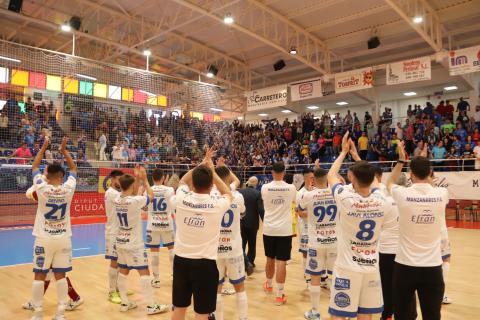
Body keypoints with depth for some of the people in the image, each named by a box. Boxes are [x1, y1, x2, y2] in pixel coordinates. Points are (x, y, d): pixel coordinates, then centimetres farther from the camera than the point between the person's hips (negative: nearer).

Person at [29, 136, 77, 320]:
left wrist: (43, 148, 13)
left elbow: (34, 168, 7)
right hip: (63, 238, 2)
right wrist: (64, 150, 13)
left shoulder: (42, 188, -11)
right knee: (60, 275, 7)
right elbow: (74, 169, 11)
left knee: (39, 276, 8)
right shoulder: (68, 188, -8)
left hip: (44, 239, -1)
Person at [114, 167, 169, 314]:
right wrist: (144, 179, 5)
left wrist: (137, 179, 14)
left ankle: (124, 303, 24)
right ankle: (151, 306, 5)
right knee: (144, 273, 0)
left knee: (123, 272, 13)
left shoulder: (117, 199, -3)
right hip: (134, 244, -7)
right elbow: (151, 195, -3)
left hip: (121, 242, 7)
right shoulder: (135, 201, -22)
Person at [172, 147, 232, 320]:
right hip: (205, 263, -3)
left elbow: (183, 181, 15)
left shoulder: (182, 199, -9)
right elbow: (228, 193, 11)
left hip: (181, 260, 3)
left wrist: (201, 165, 18)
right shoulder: (217, 204, -14)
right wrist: (211, 170, 12)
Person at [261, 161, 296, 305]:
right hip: (284, 230, -2)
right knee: (281, 262, 0)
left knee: (270, 259, 18)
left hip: (269, 229, 2)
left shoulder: (265, 188, -6)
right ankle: (279, 295, 3)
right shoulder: (291, 188, -6)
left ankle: (269, 285, 39)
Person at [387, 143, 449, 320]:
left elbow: (390, 183, 14)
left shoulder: (403, 194, -11)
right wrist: (424, 161, 27)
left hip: (405, 265, -1)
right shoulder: (442, 194, -6)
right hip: (432, 267, 2)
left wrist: (401, 160, 18)